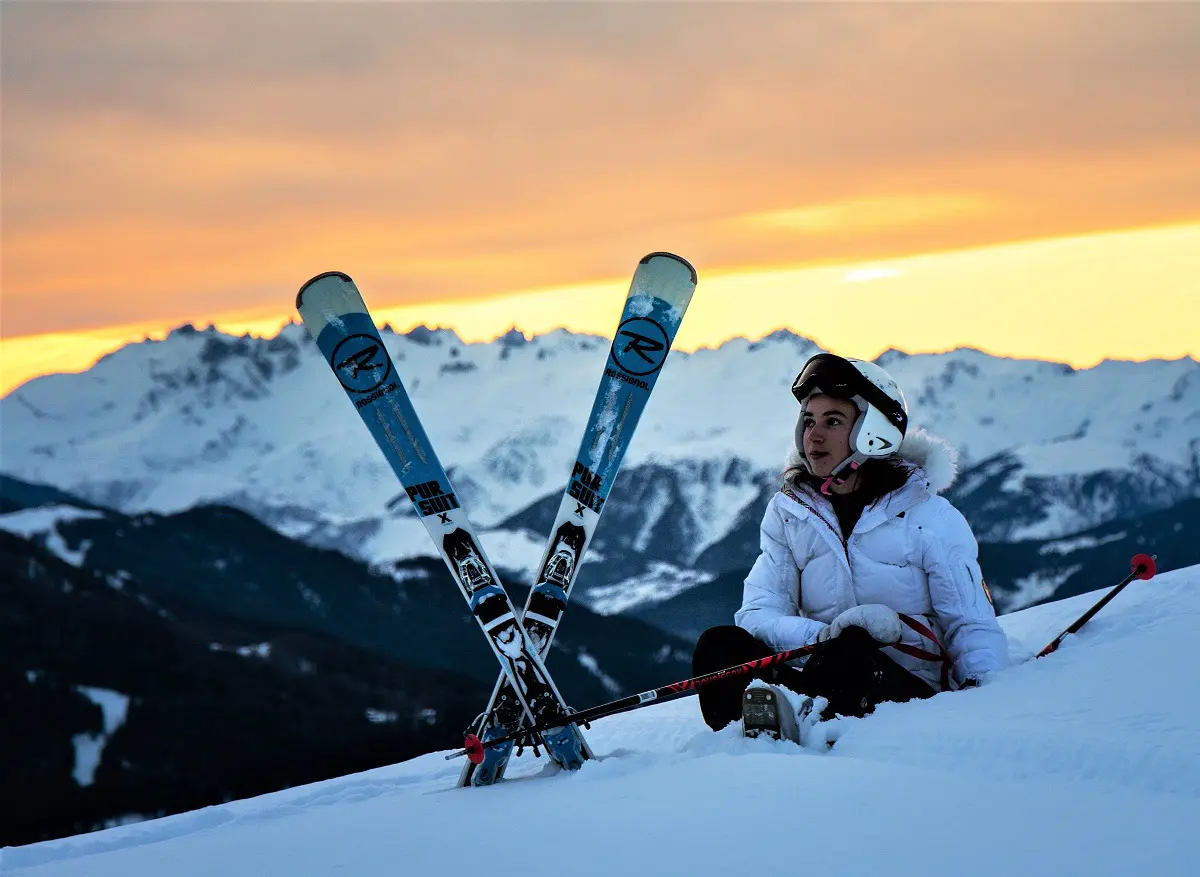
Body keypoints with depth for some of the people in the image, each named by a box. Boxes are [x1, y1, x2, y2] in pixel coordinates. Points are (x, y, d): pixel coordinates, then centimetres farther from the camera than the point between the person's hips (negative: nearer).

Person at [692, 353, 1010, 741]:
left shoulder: (931, 517, 2)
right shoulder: (788, 513, 10)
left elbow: (972, 625, -1)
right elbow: (757, 614, 0)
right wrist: (828, 633, -22)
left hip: (910, 690, -3)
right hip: (823, 688, 3)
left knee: (851, 651, -36)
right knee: (720, 644, -23)